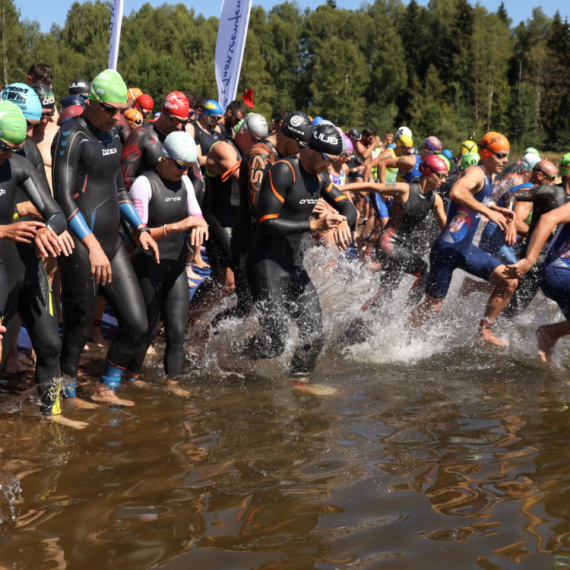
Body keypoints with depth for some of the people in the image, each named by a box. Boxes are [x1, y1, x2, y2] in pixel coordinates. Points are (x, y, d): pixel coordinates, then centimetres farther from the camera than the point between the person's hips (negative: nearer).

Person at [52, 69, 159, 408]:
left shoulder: (112, 135, 15)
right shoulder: (73, 137, -12)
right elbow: (64, 198, -18)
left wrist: (141, 228, 18)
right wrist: (92, 245, -24)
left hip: (113, 242, 8)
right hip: (82, 247, -8)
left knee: (137, 324, 7)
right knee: (79, 329, 0)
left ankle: (107, 389, 23)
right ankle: (66, 396, 17)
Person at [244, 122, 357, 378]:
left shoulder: (319, 176, 7)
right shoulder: (283, 171, -18)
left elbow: (348, 207, 15)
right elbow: (268, 223, -23)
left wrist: (344, 223, -9)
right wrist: (314, 225, -24)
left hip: (294, 264, 8)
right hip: (267, 264, -8)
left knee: (314, 338, 5)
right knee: (273, 345, -11)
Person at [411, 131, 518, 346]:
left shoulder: (490, 176, 12)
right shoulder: (475, 173, -17)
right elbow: (456, 193, -40)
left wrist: (497, 209, 17)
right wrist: (488, 212, -36)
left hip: (467, 248, 9)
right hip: (447, 249, -9)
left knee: (509, 282, 0)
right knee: (432, 305, -1)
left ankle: (485, 330, 11)